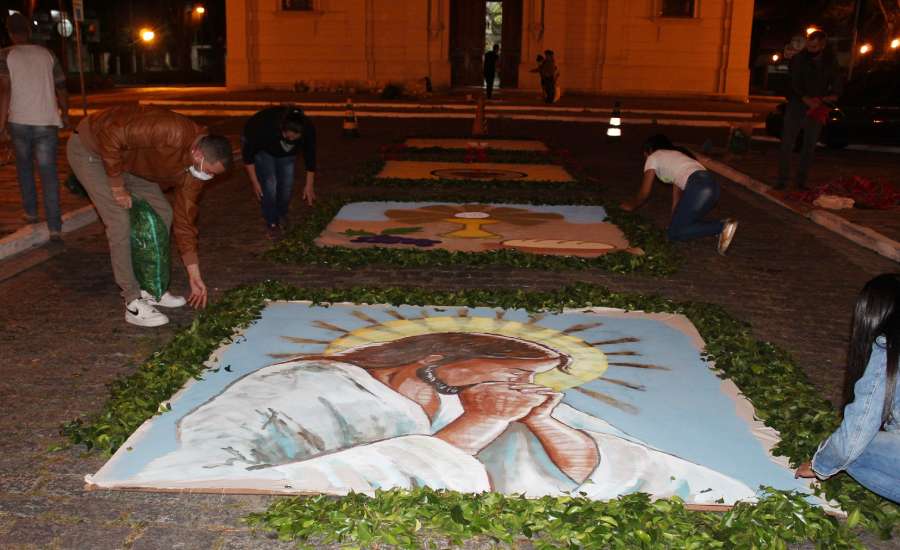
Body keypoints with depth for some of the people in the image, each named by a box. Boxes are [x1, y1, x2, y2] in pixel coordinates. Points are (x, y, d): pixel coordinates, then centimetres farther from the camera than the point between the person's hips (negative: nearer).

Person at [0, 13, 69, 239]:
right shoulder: (46, 54, 8)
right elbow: (61, 88, 12)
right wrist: (65, 114, 27)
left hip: (19, 122, -1)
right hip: (46, 122, 1)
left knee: (24, 167, 22)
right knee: (48, 173, -1)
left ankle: (31, 212, 29)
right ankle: (55, 227, -8)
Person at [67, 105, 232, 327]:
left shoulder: (194, 171, -10)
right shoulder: (172, 132, -36)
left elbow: (184, 222, -3)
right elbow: (111, 135, -34)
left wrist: (194, 276, -2)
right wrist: (117, 187, -25)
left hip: (125, 157, 8)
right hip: (90, 148, -8)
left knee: (162, 213, 4)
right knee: (120, 221, -16)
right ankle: (134, 302, -8)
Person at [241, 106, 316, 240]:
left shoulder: (308, 129, -34)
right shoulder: (264, 125, -43)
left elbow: (310, 155, -16)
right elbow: (248, 154, -26)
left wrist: (309, 185, -10)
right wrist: (254, 182, -23)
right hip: (261, 148, -3)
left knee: (287, 184, -1)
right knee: (269, 185, -15)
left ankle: (281, 214, 25)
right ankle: (272, 223, 0)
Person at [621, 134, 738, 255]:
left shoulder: (653, 158, 16)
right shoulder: (674, 156, 36)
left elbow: (644, 193, 19)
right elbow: (677, 191, 35)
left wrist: (631, 206, 37)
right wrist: (675, 217, 38)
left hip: (698, 188, -8)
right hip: (712, 186, 8)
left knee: (674, 233, -1)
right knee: (682, 222, 19)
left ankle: (722, 227, -14)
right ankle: (721, 226, 1)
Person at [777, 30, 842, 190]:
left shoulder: (830, 62, 5)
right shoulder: (798, 59, -4)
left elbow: (837, 86, 9)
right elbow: (795, 85, -11)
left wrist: (824, 99, -10)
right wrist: (808, 101, -21)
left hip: (818, 110, 3)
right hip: (796, 107, -3)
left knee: (809, 147, 6)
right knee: (787, 145, -7)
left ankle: (801, 181, 14)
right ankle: (782, 180, -3)